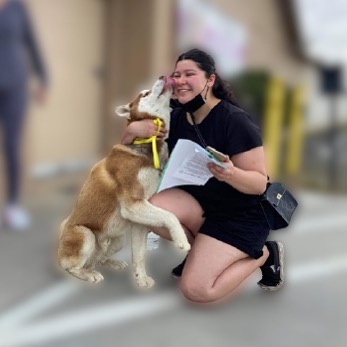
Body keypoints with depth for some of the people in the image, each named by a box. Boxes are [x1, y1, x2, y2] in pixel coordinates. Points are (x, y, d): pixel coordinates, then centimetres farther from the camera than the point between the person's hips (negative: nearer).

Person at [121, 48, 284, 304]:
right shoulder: (176, 117, -3)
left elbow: (260, 183, -22)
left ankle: (263, 253, 7)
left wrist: (231, 174, -44)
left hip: (241, 216, -6)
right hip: (196, 202, 6)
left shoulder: (235, 121, -22)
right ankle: (202, 250, 5)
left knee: (196, 290, -17)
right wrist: (133, 129, -20)